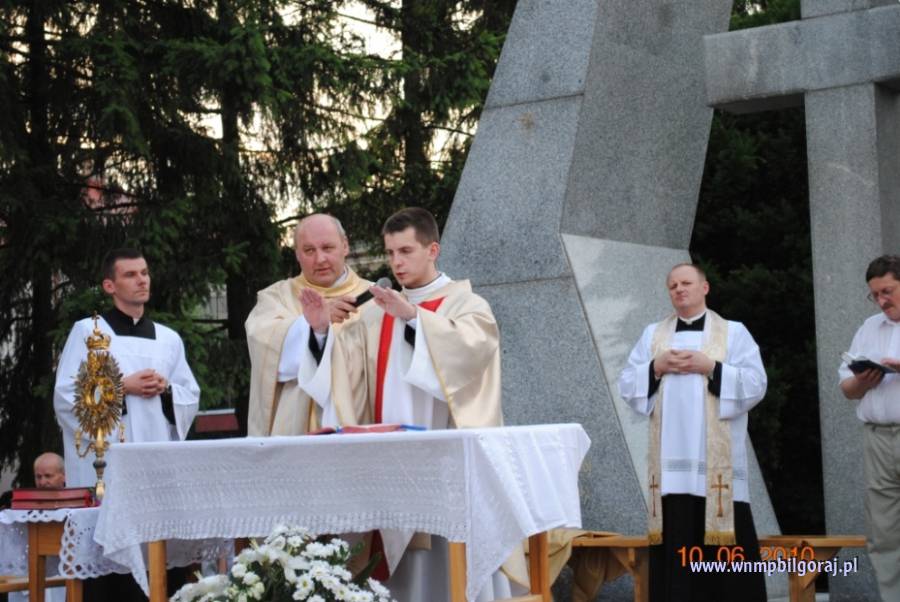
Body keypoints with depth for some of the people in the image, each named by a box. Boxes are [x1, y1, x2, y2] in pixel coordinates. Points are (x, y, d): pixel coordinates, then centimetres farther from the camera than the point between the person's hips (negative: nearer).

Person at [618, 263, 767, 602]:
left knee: (726, 547, -5)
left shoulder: (733, 332, 8)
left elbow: (755, 384, -2)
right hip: (671, 461, 2)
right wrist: (656, 367, -5)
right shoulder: (652, 335, 17)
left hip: (717, 461, -2)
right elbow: (627, 386, 11)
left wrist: (710, 367, -11)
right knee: (675, 545, -1)